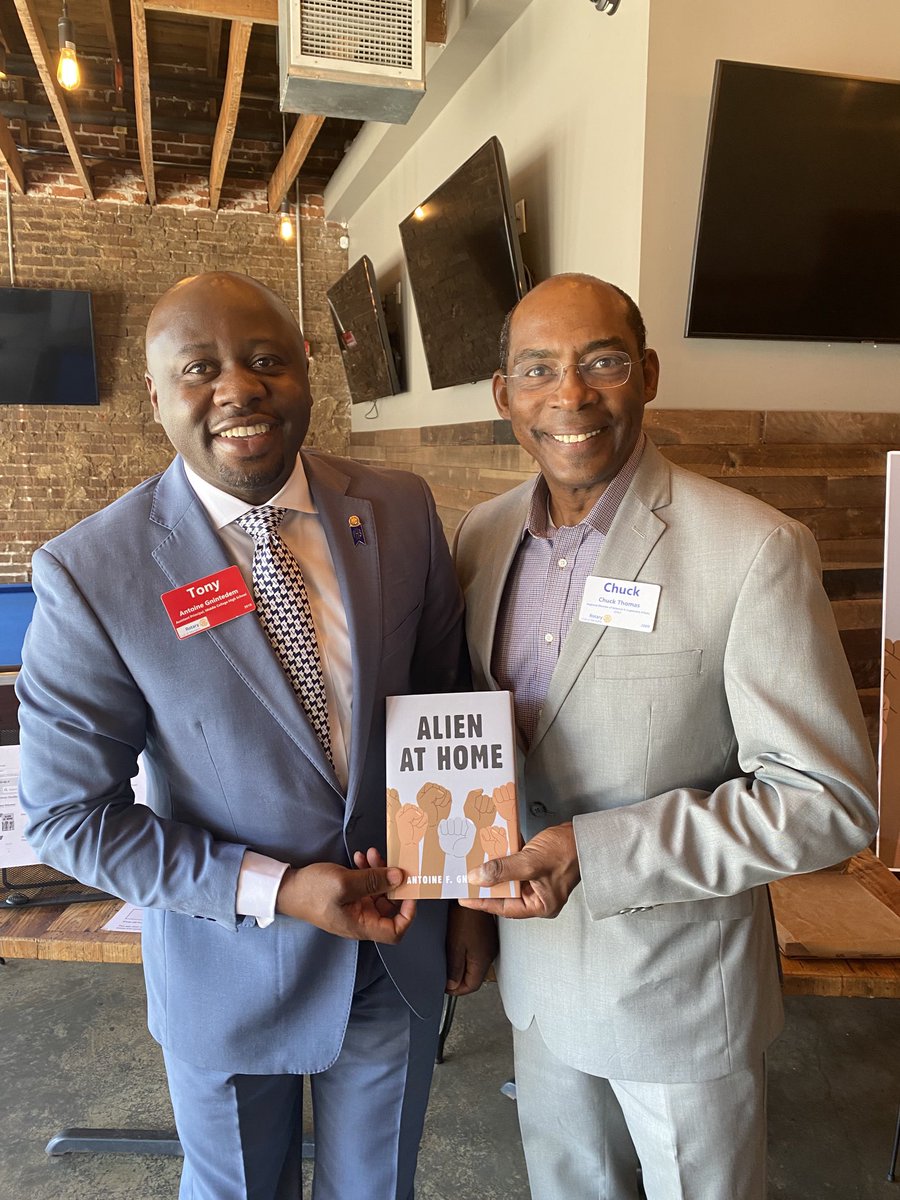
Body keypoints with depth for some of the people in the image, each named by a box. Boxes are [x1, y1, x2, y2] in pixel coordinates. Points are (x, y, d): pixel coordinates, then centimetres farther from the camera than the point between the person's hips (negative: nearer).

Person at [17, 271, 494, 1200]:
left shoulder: (400, 512, -10)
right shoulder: (89, 573, -19)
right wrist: (275, 890, -21)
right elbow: (68, 815, -13)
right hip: (229, 969, -2)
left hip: (400, 949, 3)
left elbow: (452, 713, 0)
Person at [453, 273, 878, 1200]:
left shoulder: (755, 551, -22)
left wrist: (594, 852, -26)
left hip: (680, 985, -4)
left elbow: (829, 802, -20)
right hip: (533, 964, 5)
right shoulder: (482, 534, -3)